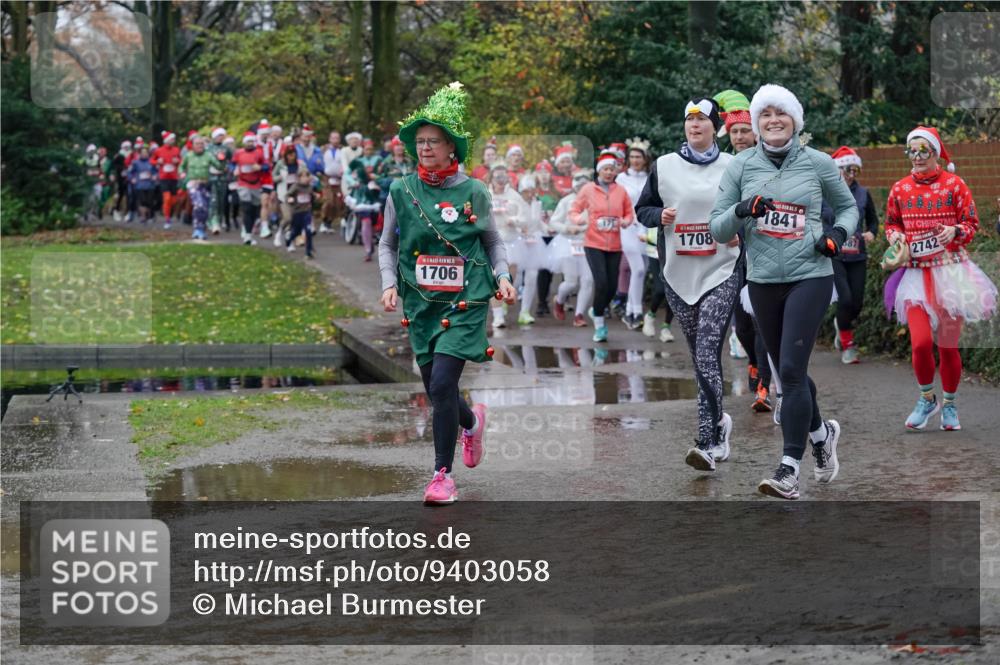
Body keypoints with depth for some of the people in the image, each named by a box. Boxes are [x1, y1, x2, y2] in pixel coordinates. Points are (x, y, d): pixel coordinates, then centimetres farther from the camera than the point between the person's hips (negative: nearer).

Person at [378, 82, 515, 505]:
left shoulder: (473, 192, -2)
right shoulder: (401, 192, 2)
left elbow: (493, 241, 11)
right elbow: (387, 245, 12)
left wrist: (502, 276, -3)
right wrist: (389, 283, -2)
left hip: (465, 303, -3)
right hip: (421, 304, 3)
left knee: (442, 383, -16)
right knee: (436, 391, 9)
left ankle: (443, 474, -5)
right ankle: (471, 421, 45)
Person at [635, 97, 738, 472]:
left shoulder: (733, 167, 3)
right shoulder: (663, 166, 7)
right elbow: (642, 208, 15)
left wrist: (740, 232, -7)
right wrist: (659, 215, -7)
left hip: (721, 272, -3)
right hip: (678, 273, 3)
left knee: (707, 355, -16)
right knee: (700, 356, 12)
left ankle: (708, 444, -19)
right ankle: (719, 421, 34)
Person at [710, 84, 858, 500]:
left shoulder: (818, 163, 0)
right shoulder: (741, 167, 3)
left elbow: (848, 205, 16)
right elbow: (717, 229, 4)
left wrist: (839, 232, -4)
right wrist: (740, 211, -16)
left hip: (810, 277, -3)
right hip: (763, 280, 3)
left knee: (791, 370, -14)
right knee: (789, 372, 13)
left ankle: (789, 468, -12)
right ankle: (821, 434, 40)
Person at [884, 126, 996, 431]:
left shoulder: (954, 185, -1)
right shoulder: (900, 189, 6)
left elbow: (972, 223, 2)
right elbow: (891, 223, 19)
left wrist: (955, 231, -19)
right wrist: (895, 235, -4)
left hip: (950, 271, -1)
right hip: (916, 273, 1)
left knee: (948, 346, 2)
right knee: (921, 343, -14)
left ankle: (949, 405, 24)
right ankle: (926, 398, 12)